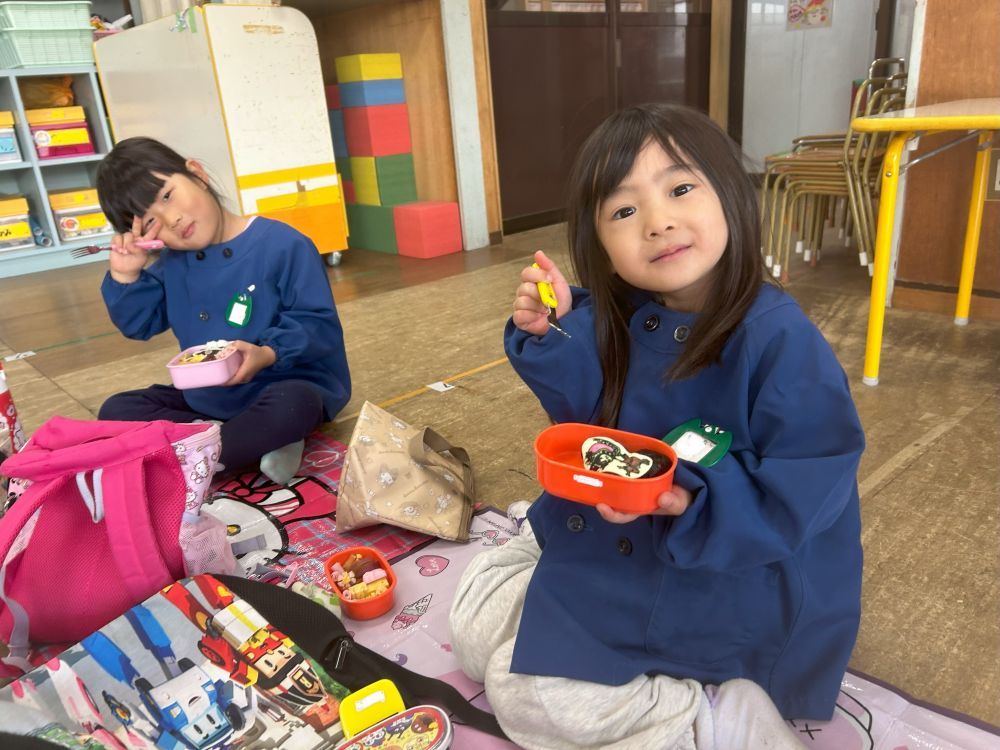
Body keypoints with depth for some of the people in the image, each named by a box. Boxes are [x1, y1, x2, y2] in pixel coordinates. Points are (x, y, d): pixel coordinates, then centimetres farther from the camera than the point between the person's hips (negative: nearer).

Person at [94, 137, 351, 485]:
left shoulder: (283, 245, -16)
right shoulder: (172, 262, 6)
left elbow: (320, 325, -16)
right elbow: (137, 324, 12)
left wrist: (269, 354, -33)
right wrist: (125, 276, -6)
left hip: (285, 385, -7)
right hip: (206, 397, 7)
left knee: (290, 406, -40)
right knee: (116, 410, -4)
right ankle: (259, 440, -18)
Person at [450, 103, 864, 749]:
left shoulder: (780, 341, -27)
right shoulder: (621, 319, -8)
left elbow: (804, 490, -24)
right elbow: (583, 414, -1)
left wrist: (696, 503, -38)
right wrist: (550, 335, -18)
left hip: (722, 577, -7)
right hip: (605, 541, 7)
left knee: (523, 689, -7)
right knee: (477, 621, 14)